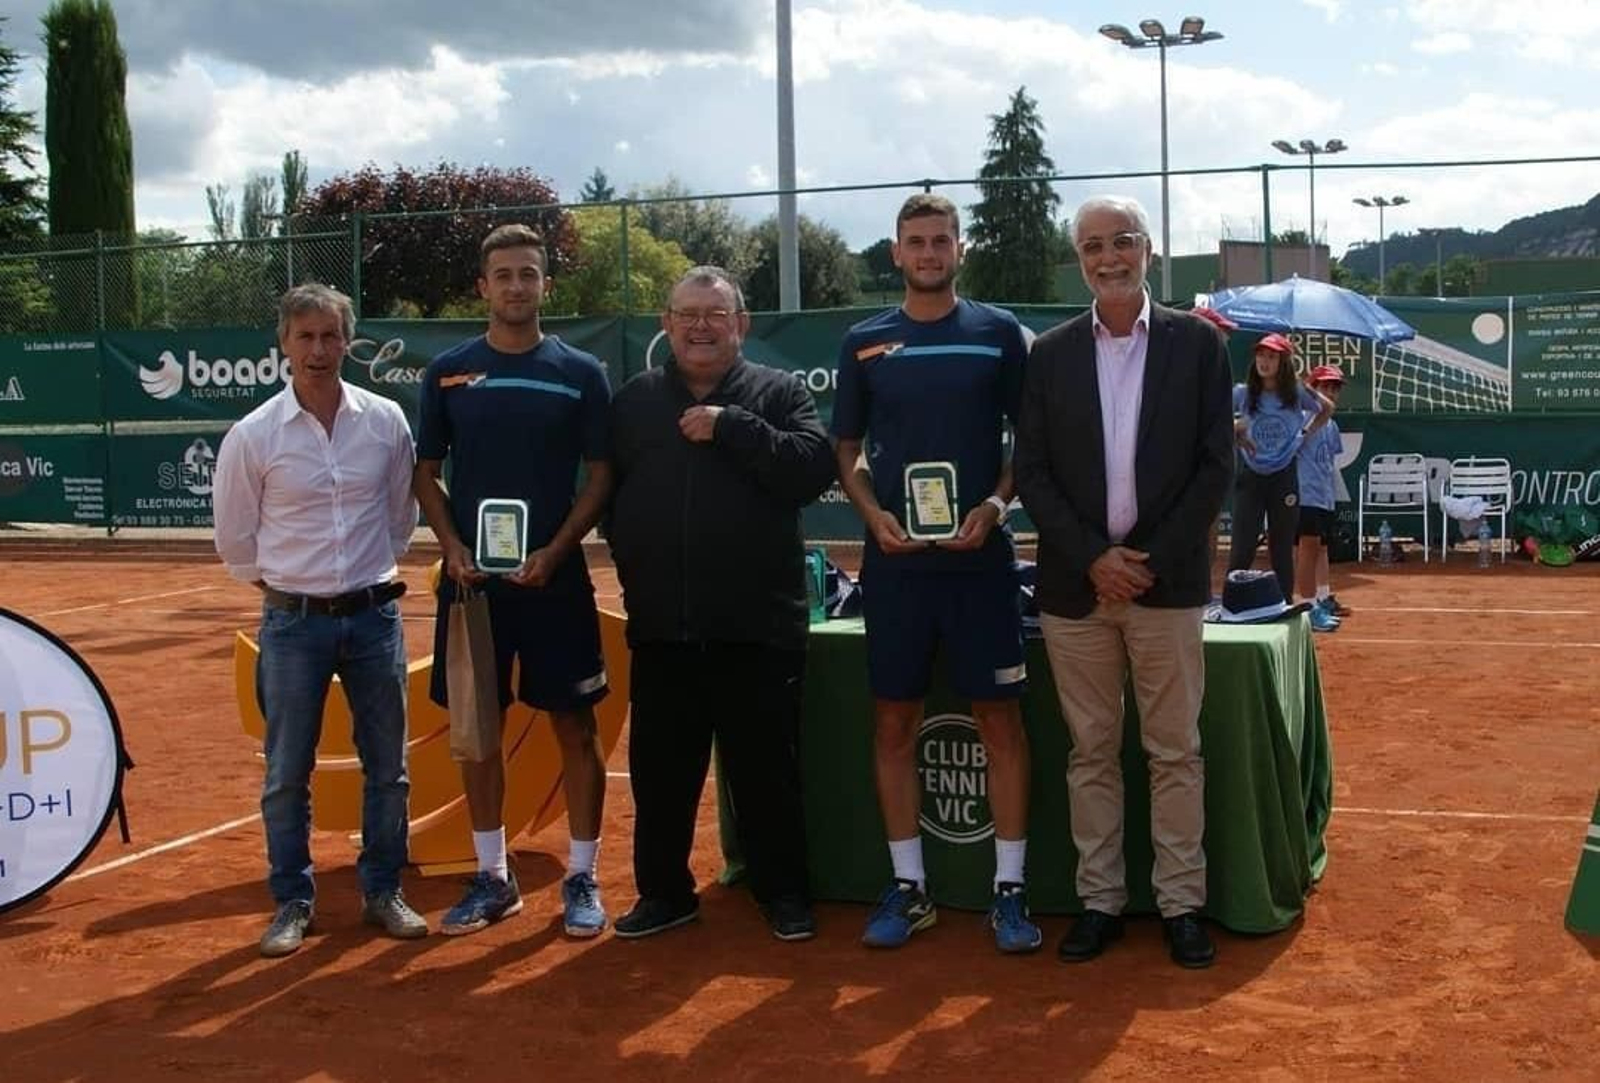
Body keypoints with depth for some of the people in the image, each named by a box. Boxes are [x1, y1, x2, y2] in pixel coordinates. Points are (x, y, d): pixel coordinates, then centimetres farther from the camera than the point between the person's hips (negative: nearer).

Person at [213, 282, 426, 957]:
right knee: (287, 774, 5)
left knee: (387, 766, 8)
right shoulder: (253, 435, -6)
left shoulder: (386, 421, -1)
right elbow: (234, 537, 5)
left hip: (374, 616, 2)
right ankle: (292, 902, 18)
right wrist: (283, 584, 9)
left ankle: (383, 892, 22)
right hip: (294, 622, -2)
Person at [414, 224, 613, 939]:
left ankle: (582, 878, 13)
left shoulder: (580, 373, 1)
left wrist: (556, 550, -12)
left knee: (575, 728, 1)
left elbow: (600, 475, 0)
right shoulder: (448, 372, 6)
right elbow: (426, 472, 9)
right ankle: (493, 878, 21)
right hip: (471, 578, 2)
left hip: (556, 578, -2)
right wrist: (453, 547, -6)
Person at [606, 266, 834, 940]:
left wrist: (729, 427, -17)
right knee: (659, 770, 12)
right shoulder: (635, 399, 12)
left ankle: (783, 892, 23)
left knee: (766, 769, 8)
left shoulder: (780, 393, 2)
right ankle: (663, 891, 28)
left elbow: (812, 469, -15)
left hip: (757, 628, -3)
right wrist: (633, 556, 1)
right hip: (660, 627, 3)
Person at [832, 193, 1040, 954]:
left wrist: (996, 505, -12)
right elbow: (847, 449, 12)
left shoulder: (998, 333, 3)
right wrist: (873, 514, -6)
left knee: (1000, 720, 0)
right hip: (895, 560, 2)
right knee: (894, 724, 6)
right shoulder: (864, 342, 7)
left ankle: (1009, 888, 10)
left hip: (980, 556, -2)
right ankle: (908, 887, 17)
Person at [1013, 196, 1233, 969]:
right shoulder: (1051, 353, 6)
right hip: (1075, 583, 2)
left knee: (1175, 752, 5)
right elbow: (1031, 473, 2)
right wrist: (1093, 557, -10)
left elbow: (1215, 465, -1)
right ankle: (1099, 900, 17)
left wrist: (1152, 559, -10)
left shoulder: (1197, 343, 2)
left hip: (1166, 580, -1)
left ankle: (1181, 903, 14)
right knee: (1090, 752, 8)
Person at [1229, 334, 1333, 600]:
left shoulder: (1298, 393, -2)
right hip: (1250, 477, -1)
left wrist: (1305, 434, 8)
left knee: (1283, 548, 9)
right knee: (1242, 548, -6)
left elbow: (1327, 409, 17)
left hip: (1284, 478, 1)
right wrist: (1233, 430, -12)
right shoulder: (1242, 393, -6)